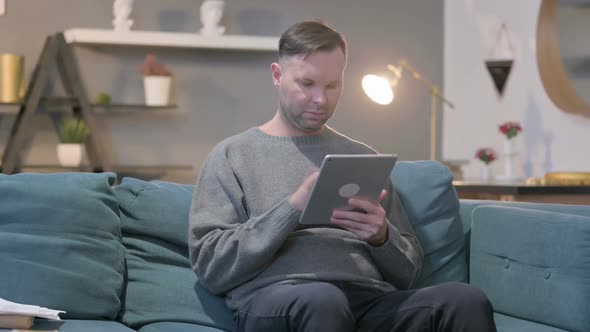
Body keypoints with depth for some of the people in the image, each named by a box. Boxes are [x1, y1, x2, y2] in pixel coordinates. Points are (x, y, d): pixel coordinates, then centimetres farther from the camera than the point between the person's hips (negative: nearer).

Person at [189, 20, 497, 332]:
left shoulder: (363, 157, 23)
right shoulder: (231, 154, 12)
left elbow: (408, 273, 21)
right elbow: (210, 267, -1)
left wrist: (381, 236, -2)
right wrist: (292, 208, -11)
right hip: (274, 302, -2)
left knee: (467, 302, -28)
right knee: (321, 300, -40)